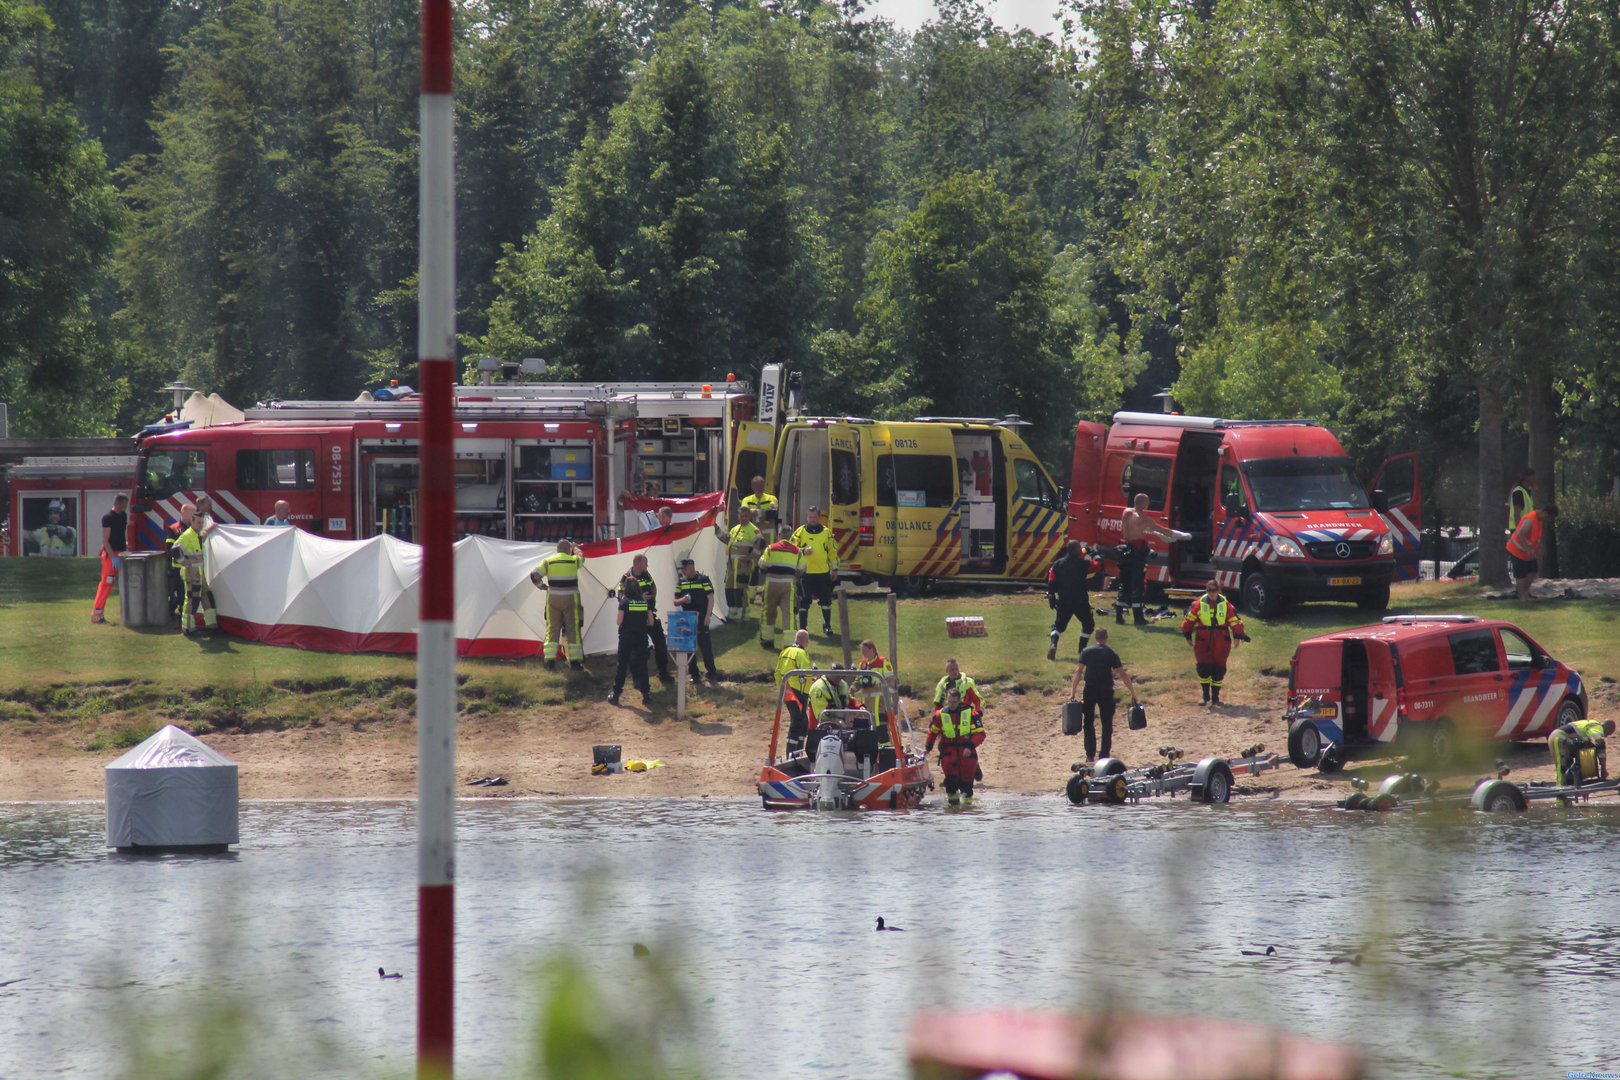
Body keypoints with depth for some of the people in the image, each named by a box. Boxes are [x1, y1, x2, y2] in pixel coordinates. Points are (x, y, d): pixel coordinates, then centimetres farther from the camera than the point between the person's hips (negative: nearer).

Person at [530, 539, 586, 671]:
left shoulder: (548, 561, 1)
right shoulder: (573, 561, 1)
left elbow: (534, 575, -6)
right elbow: (581, 557, 25)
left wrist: (541, 586, 11)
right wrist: (575, 548, 45)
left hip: (553, 599, 1)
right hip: (570, 599, -1)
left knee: (552, 630, 5)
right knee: (573, 630, 6)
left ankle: (550, 661, -1)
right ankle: (576, 661, 6)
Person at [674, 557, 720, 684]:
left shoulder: (703, 580, -3)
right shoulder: (681, 582, 10)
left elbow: (711, 599, -5)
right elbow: (675, 601, 13)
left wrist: (707, 616, -13)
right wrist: (682, 600, -11)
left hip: (701, 619, -5)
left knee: (705, 645, -6)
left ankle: (712, 673, 2)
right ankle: (694, 674, 13)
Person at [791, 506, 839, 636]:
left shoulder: (827, 532, 7)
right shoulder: (800, 532, 3)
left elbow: (833, 551, 12)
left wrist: (834, 568, 9)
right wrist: (803, 551, -17)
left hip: (823, 572, 1)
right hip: (805, 572, -1)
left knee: (826, 600, 4)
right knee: (804, 601, 2)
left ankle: (827, 625, 17)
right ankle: (803, 627, 12)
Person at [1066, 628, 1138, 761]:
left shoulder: (1086, 651, 3)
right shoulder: (1111, 654, 3)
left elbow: (1078, 671, -6)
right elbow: (1123, 675, 1)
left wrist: (1072, 693, -9)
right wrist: (1133, 694, 5)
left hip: (1090, 690, 0)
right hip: (1106, 690, 0)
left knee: (1088, 723, 11)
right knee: (1107, 724, 9)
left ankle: (1090, 755, 7)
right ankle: (1105, 755, 7)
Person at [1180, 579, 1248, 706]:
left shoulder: (1226, 605, 1)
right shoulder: (1199, 604, 0)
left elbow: (1234, 620, 5)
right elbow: (1189, 620, 7)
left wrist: (1238, 635, 1)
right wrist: (1188, 635, 8)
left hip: (1221, 642, 0)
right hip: (1203, 641, 0)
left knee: (1219, 669, 1)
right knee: (1203, 668, -3)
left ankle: (1215, 696, 12)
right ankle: (1205, 695, 10)